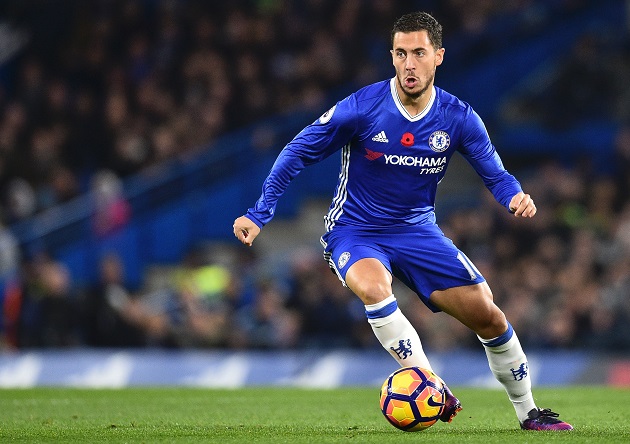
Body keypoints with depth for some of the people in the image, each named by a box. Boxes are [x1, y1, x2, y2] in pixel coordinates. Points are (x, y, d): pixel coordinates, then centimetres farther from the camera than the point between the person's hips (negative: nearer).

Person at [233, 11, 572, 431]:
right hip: (355, 232, -3)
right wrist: (259, 215, -12)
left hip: (417, 231, 3)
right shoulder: (362, 108, -17)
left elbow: (495, 174, 2)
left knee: (486, 313, -4)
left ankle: (528, 412, 17)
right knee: (373, 286, -37)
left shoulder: (459, 118, -7)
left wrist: (516, 197, -23)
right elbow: (298, 153, -8)